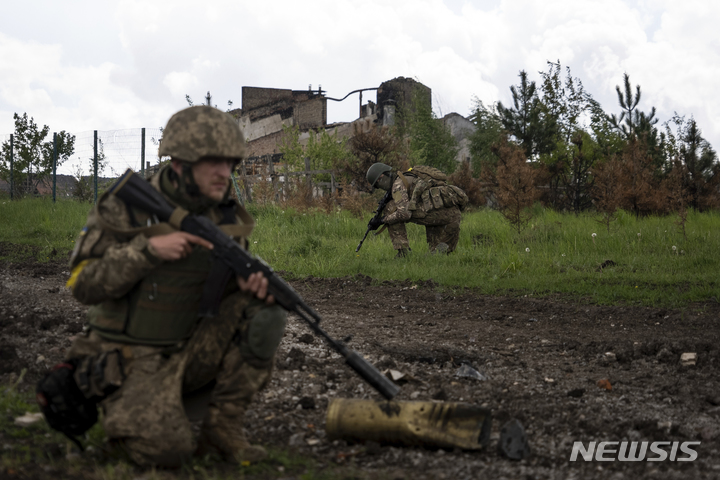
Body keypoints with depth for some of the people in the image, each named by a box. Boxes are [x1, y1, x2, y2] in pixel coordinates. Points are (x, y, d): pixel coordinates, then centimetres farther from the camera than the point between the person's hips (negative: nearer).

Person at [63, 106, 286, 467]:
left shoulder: (225, 217, 2)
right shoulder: (126, 209, -13)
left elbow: (229, 283, 13)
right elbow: (84, 285, -14)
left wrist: (255, 282, -14)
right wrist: (148, 248, -28)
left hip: (191, 351, 5)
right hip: (135, 360, -5)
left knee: (265, 312, -16)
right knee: (166, 450, -25)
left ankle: (221, 429, -5)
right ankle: (128, 413, 11)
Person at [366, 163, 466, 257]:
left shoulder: (398, 184, 1)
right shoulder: (408, 179, 31)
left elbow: (404, 213, -12)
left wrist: (384, 220, 3)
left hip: (439, 211, -9)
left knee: (391, 208, -1)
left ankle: (403, 252, -5)